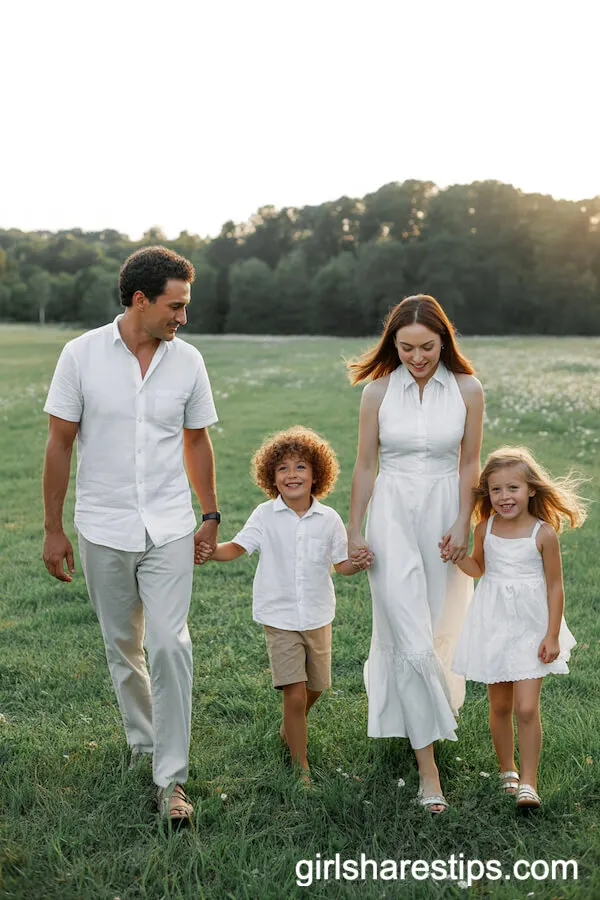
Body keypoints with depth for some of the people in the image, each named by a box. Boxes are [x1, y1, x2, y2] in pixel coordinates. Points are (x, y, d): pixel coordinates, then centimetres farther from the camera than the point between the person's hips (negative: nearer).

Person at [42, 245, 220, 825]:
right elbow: (59, 444, -2)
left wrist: (211, 517, 13)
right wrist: (52, 529, -2)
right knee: (122, 648, 13)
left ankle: (172, 777, 2)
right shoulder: (83, 354, -6)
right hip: (103, 531, 0)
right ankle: (143, 744, 35)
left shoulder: (187, 361, 0)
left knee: (170, 646, -8)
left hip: (169, 531, 0)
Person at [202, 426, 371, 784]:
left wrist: (357, 564, -18)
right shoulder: (266, 516, -7)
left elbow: (340, 564, 4)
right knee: (295, 694, -8)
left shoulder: (329, 519, -4)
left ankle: (289, 730, 48)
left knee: (316, 687, 17)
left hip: (318, 616, 3)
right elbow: (236, 547, -8)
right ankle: (302, 767, 8)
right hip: (280, 617, -3)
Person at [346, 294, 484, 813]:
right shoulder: (379, 391, -3)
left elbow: (469, 464, 3)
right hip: (392, 516, -2)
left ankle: (394, 701, 44)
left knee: (439, 630, 13)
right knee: (410, 638, -6)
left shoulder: (467, 390, -2)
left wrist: (462, 524, -7)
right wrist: (354, 533, 0)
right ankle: (427, 766, 1)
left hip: (444, 516, 2)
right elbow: (366, 466, 1)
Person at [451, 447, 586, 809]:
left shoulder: (544, 533, -12)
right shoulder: (485, 529, -1)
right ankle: (507, 771, 31)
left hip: (531, 628, -3)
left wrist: (552, 635, -8)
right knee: (500, 706, 12)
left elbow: (555, 586, -6)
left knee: (527, 709, -8)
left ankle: (528, 783, 5)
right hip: (493, 625, 3)